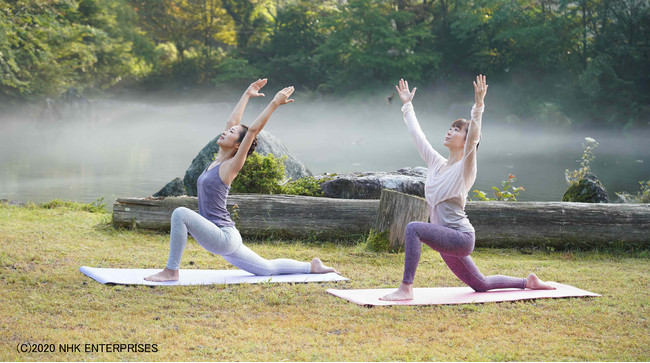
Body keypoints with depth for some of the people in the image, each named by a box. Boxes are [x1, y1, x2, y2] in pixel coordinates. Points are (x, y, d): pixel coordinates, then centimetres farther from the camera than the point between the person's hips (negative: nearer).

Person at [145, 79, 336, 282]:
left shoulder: (231, 166, -10)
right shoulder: (219, 159, 10)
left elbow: (253, 130, -18)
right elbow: (232, 121, 17)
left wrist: (275, 103, -18)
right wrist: (247, 95, 24)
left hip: (224, 237, -10)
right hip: (222, 239, 10)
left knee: (181, 213, -25)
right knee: (267, 269, 18)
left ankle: (171, 271, -19)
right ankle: (312, 267, 26)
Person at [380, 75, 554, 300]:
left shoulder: (465, 168, -7)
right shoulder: (436, 163, 12)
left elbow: (474, 137, -24)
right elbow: (416, 134, 19)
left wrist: (478, 106, -33)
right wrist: (407, 105, 25)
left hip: (460, 237, -9)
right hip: (446, 240, 9)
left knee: (414, 228, -31)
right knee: (480, 284, 20)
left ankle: (406, 288, -30)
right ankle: (528, 282, 37)